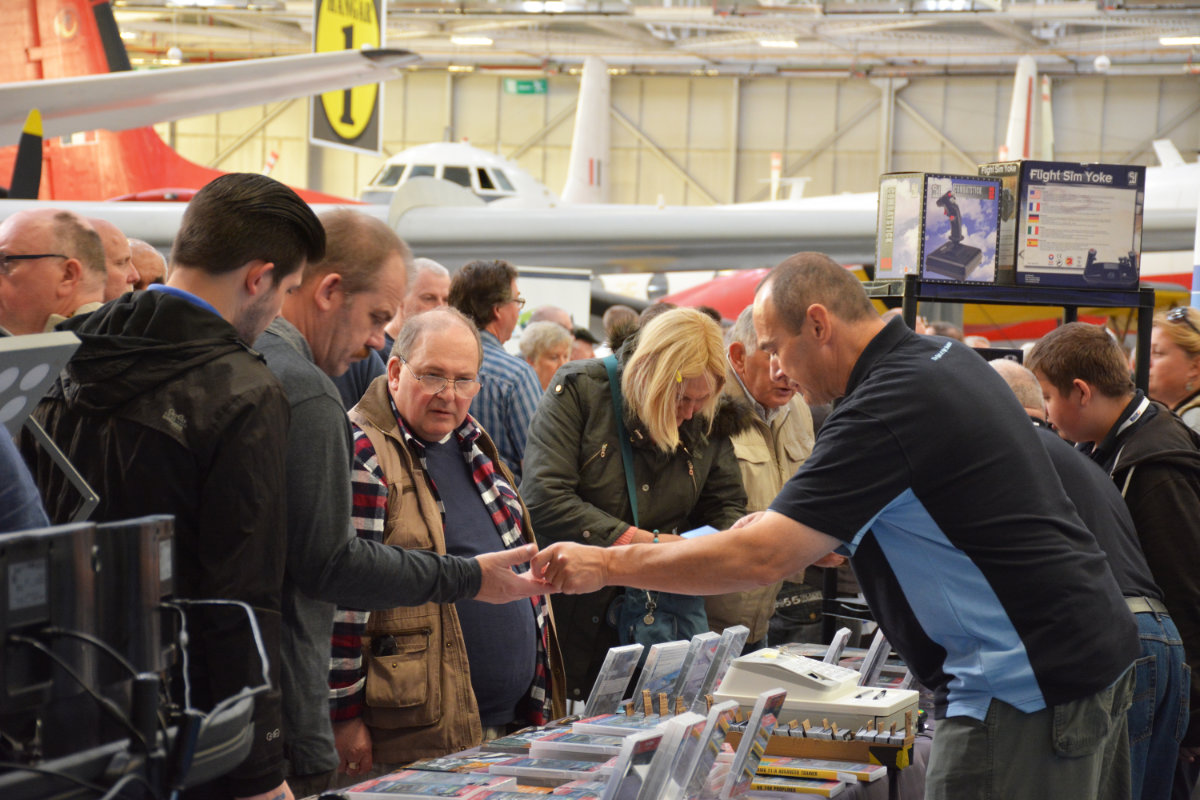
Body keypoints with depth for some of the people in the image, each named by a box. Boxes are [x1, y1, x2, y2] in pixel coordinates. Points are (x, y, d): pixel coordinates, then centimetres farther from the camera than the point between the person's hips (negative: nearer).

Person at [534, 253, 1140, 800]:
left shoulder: (886, 409, -20)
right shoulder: (950, 360, 11)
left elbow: (761, 559, -22)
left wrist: (605, 565, -13)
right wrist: (787, 530, 13)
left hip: (1031, 685, -10)